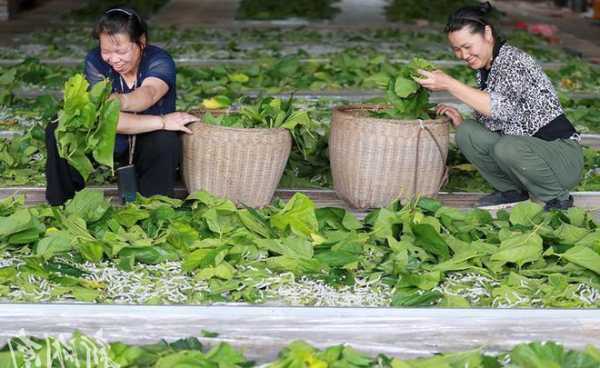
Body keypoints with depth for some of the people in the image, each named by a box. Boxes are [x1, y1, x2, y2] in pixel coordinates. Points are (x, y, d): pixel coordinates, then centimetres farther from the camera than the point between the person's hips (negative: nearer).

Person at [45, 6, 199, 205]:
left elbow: (148, 94, -45)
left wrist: (121, 101, -69)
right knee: (58, 132, -23)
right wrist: (162, 121, -39)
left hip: (148, 145, -2)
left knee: (166, 141, -37)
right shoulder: (95, 61, -18)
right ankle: (61, 208, -10)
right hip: (108, 143, 2)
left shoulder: (160, 61, -21)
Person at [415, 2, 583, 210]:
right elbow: (489, 124, 13)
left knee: (507, 148, -35)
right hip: (524, 147, 8)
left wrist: (449, 84, -34)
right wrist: (460, 122, -7)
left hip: (563, 157, -8)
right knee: (467, 133, -9)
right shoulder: (483, 70, 9)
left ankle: (558, 197, -10)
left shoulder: (514, 60, -17)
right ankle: (511, 190, 8)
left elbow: (502, 108, -35)